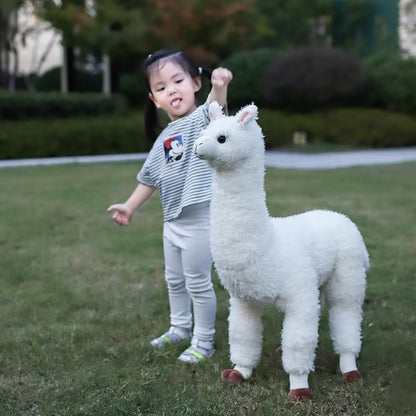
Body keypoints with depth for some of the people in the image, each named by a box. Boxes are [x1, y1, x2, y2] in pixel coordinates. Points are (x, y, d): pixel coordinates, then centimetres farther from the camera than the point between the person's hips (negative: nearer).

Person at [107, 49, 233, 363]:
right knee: (174, 280, 22)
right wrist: (131, 207, 24)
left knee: (198, 282, 2)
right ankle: (180, 328, 43)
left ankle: (204, 341, 19)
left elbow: (216, 110, -37)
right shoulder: (164, 139, 10)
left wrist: (219, 86, -57)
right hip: (172, 220, 8)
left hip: (200, 219, -8)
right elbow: (150, 177, 20)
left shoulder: (202, 119, -12)